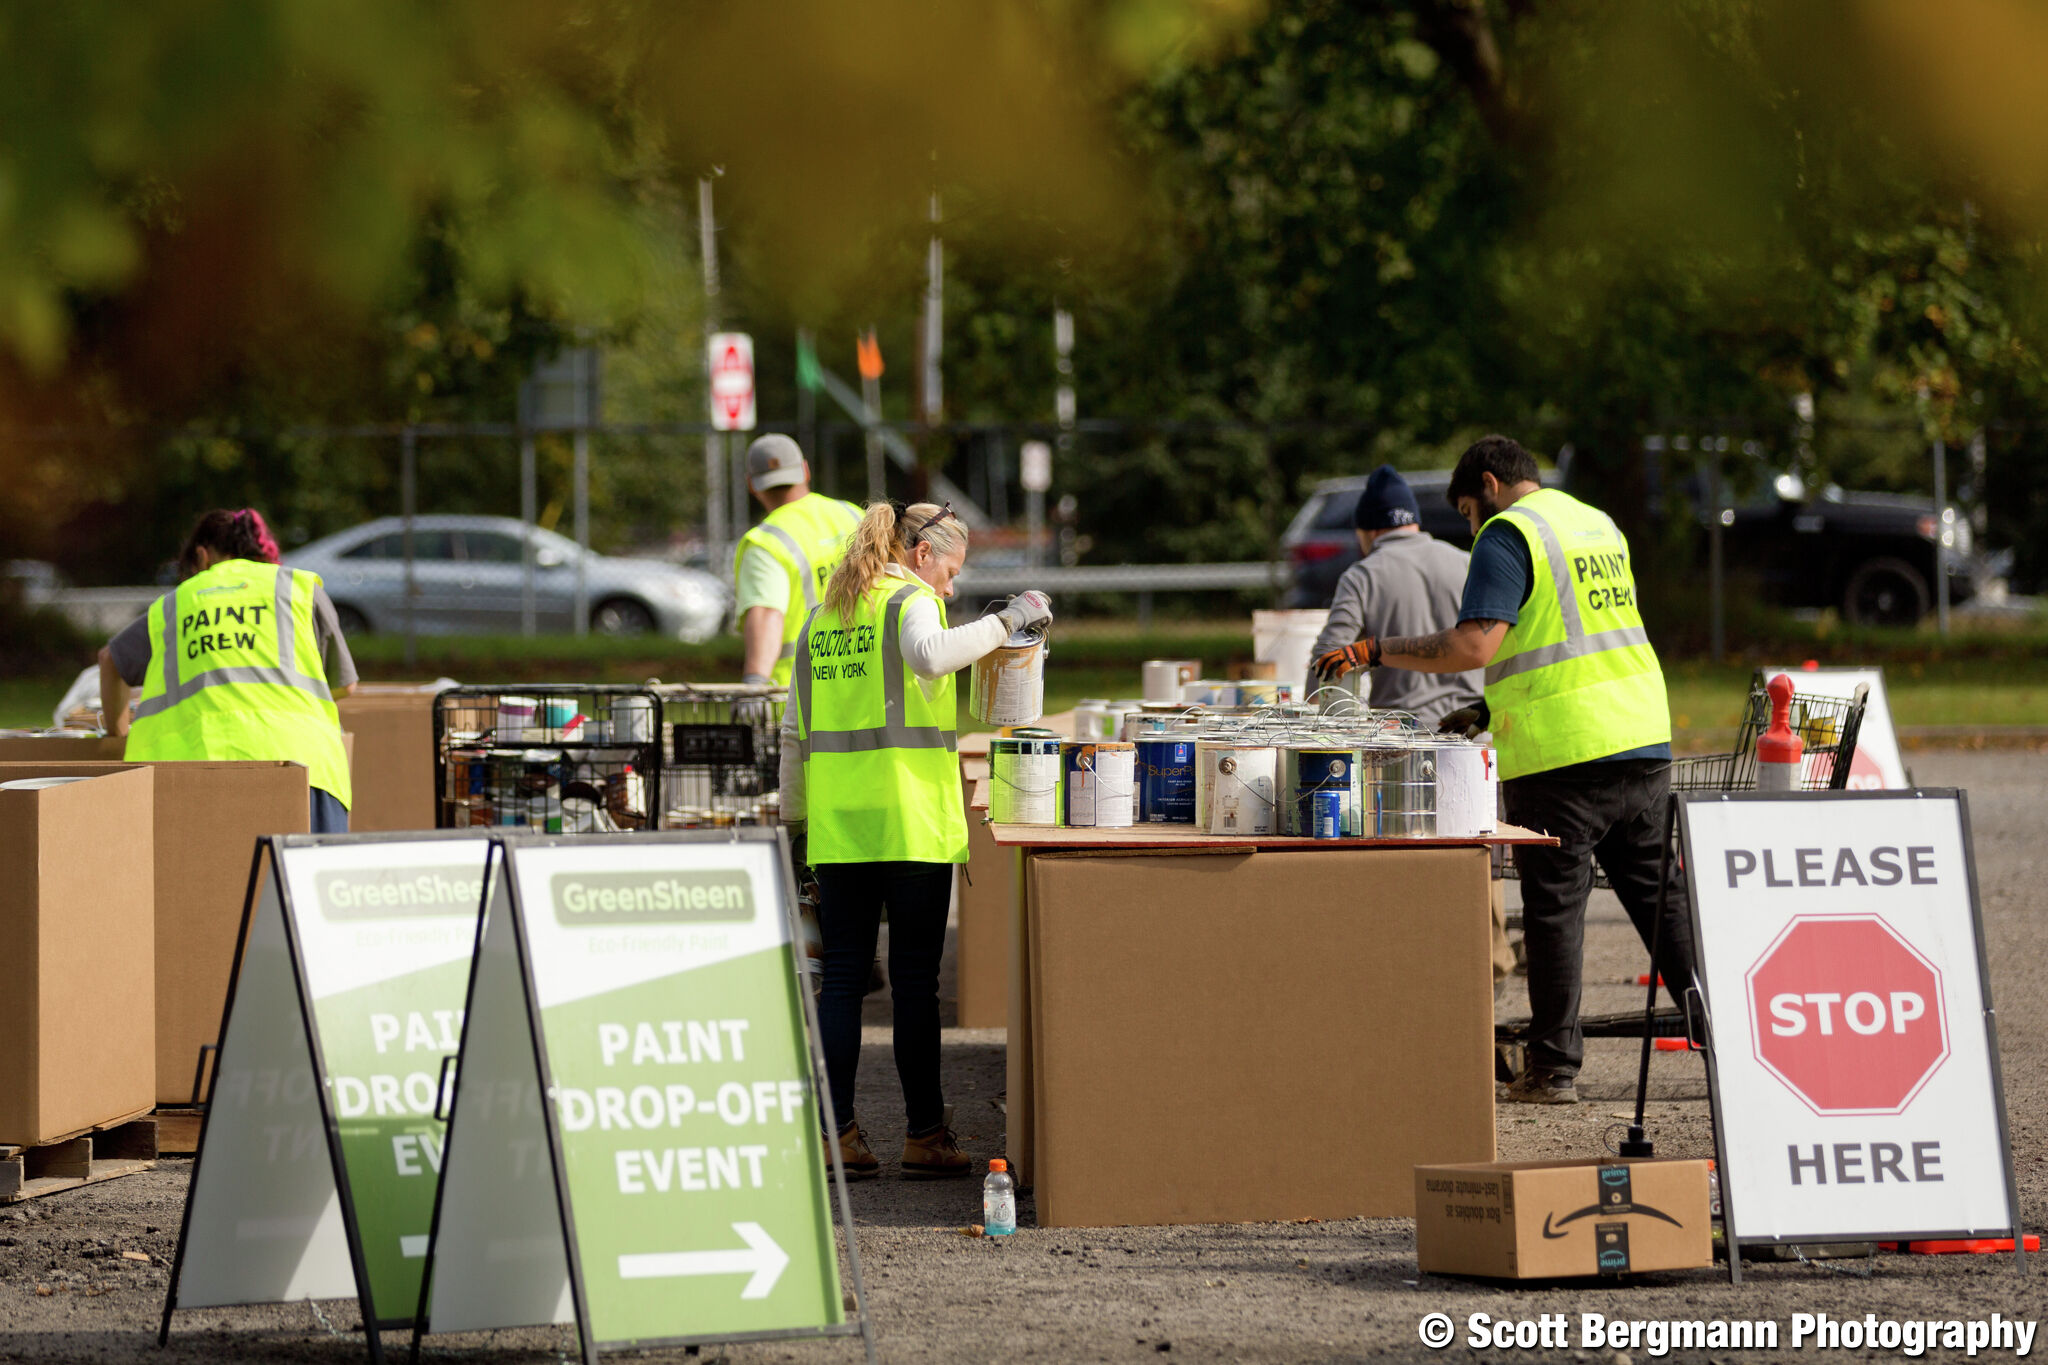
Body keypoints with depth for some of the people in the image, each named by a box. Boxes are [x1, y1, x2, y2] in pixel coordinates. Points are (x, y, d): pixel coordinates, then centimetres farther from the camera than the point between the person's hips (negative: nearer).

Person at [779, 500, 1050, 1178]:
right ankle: (924, 1135, 3)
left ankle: (836, 1132, 2)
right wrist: (1005, 622, -18)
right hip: (910, 824, -6)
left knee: (842, 976, 6)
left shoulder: (821, 619, 17)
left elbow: (796, 733, 18)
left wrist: (795, 823, 22)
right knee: (914, 979, 0)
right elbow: (930, 656, -28)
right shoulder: (910, 601, -3)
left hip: (837, 828, 6)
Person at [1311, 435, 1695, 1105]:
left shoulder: (1508, 535, -7)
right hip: (1642, 741, 7)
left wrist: (1374, 652, -9)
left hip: (1560, 753, -7)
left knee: (1554, 905, -1)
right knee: (1659, 895, 11)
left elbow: (1473, 646, -17)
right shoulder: (1599, 526, 19)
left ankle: (1554, 1068, 0)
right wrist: (1492, 710, 26)